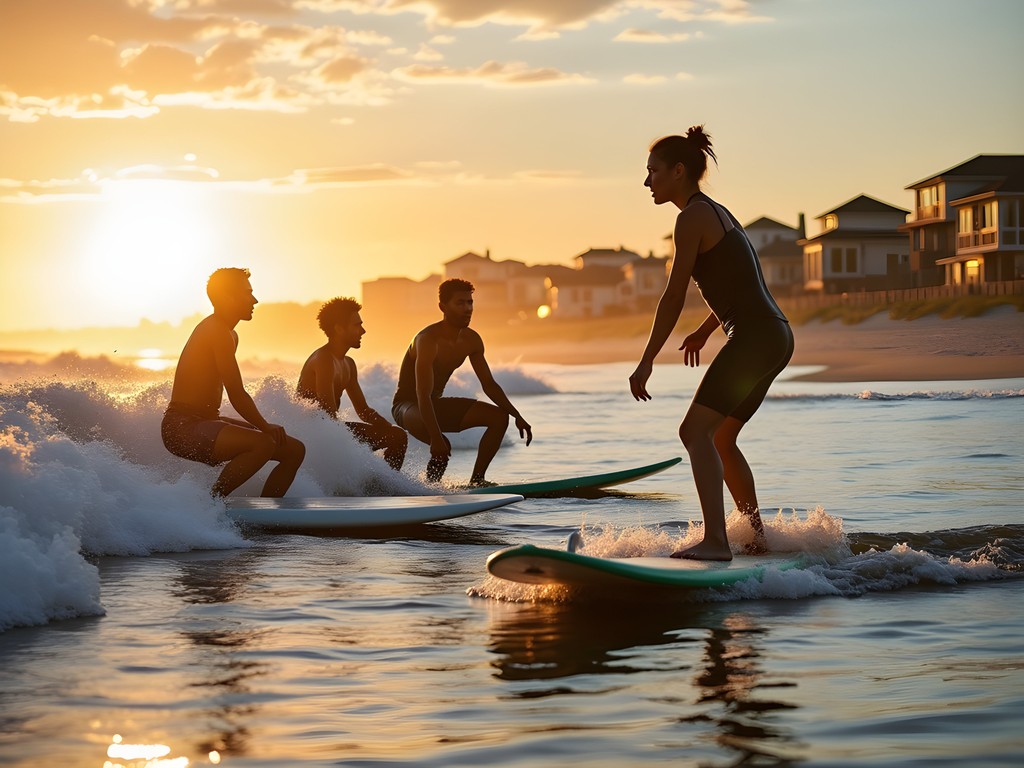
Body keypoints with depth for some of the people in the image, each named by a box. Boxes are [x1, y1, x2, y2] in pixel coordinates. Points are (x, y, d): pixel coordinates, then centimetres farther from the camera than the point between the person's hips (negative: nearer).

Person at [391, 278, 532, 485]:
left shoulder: (471, 340, -3)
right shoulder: (428, 340, -28)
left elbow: (489, 385, 7)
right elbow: (423, 396, -36)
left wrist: (517, 416, -1)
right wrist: (436, 438, -45)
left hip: (436, 405, 9)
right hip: (407, 405, -9)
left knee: (500, 417, 0)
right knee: (442, 446, -40)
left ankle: (476, 479, 3)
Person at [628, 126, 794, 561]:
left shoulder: (693, 217, -9)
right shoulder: (717, 212, 20)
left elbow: (674, 297, -12)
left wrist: (646, 362, -10)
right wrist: (704, 332, 40)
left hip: (754, 337, -10)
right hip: (776, 335, 10)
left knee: (696, 430, -17)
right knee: (721, 439, 20)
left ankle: (715, 541, -27)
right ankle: (756, 535, 28)